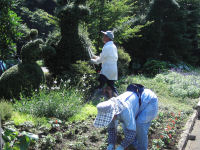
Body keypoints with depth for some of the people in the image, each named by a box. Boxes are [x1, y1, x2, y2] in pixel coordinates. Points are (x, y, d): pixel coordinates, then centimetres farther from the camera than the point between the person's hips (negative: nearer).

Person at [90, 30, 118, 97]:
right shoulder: (113, 46, 12)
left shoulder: (106, 47, -15)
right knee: (111, 86, 13)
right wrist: (97, 57, 20)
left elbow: (100, 60, -10)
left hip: (106, 72, -9)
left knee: (100, 87, -7)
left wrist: (92, 60, 7)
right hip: (113, 71, 9)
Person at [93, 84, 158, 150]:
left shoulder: (124, 110, -40)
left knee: (140, 124, -25)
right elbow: (111, 128, -4)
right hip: (140, 100, 8)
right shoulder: (110, 109, -15)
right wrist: (111, 145, -16)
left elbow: (131, 131, -37)